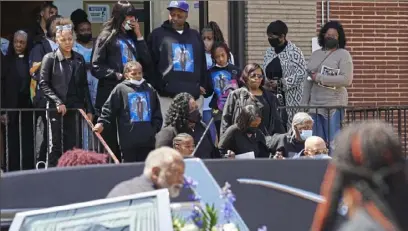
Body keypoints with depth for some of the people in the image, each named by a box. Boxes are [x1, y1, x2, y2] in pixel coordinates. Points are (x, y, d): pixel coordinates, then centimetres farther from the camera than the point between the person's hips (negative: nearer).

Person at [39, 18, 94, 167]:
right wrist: (57, 102, -13)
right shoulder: (50, 58, -1)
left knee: (73, 147, 0)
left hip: (75, 108, 3)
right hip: (56, 109, -3)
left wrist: (89, 109, 7)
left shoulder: (79, 59, 10)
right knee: (56, 147, 0)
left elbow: (84, 86, 12)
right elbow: (43, 84, -4)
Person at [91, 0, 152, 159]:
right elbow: (96, 67, -5)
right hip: (112, 93, -5)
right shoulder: (107, 36, 2)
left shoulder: (132, 37, 17)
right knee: (111, 142, -4)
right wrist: (118, 75, -13)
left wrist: (139, 36, 7)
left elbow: (146, 63, 9)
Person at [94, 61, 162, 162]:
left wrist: (156, 127, 8)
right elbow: (109, 108, -2)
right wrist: (101, 123, -13)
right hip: (129, 140, -3)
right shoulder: (120, 89, -1)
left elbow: (156, 111, 17)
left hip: (147, 139, 3)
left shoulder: (149, 89, 11)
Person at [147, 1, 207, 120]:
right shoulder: (158, 34, 5)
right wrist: (155, 89, -4)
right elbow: (150, 64, 2)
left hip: (193, 95, 3)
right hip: (166, 95, -3)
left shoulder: (195, 36, 16)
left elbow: (202, 63, 21)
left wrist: (202, 85, 11)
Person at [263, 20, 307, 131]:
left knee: (286, 127, -12)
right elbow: (264, 71, 24)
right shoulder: (269, 52, 14)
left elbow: (302, 74, -13)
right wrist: (265, 82, 1)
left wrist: (281, 83, -17)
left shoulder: (294, 52, -7)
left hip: (288, 99, -6)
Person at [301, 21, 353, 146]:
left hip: (334, 106, -5)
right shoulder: (315, 55, 16)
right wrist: (304, 104, 8)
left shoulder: (343, 54, 1)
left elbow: (347, 80, -12)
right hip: (314, 105, 5)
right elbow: (308, 81, 15)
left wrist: (320, 78, -12)